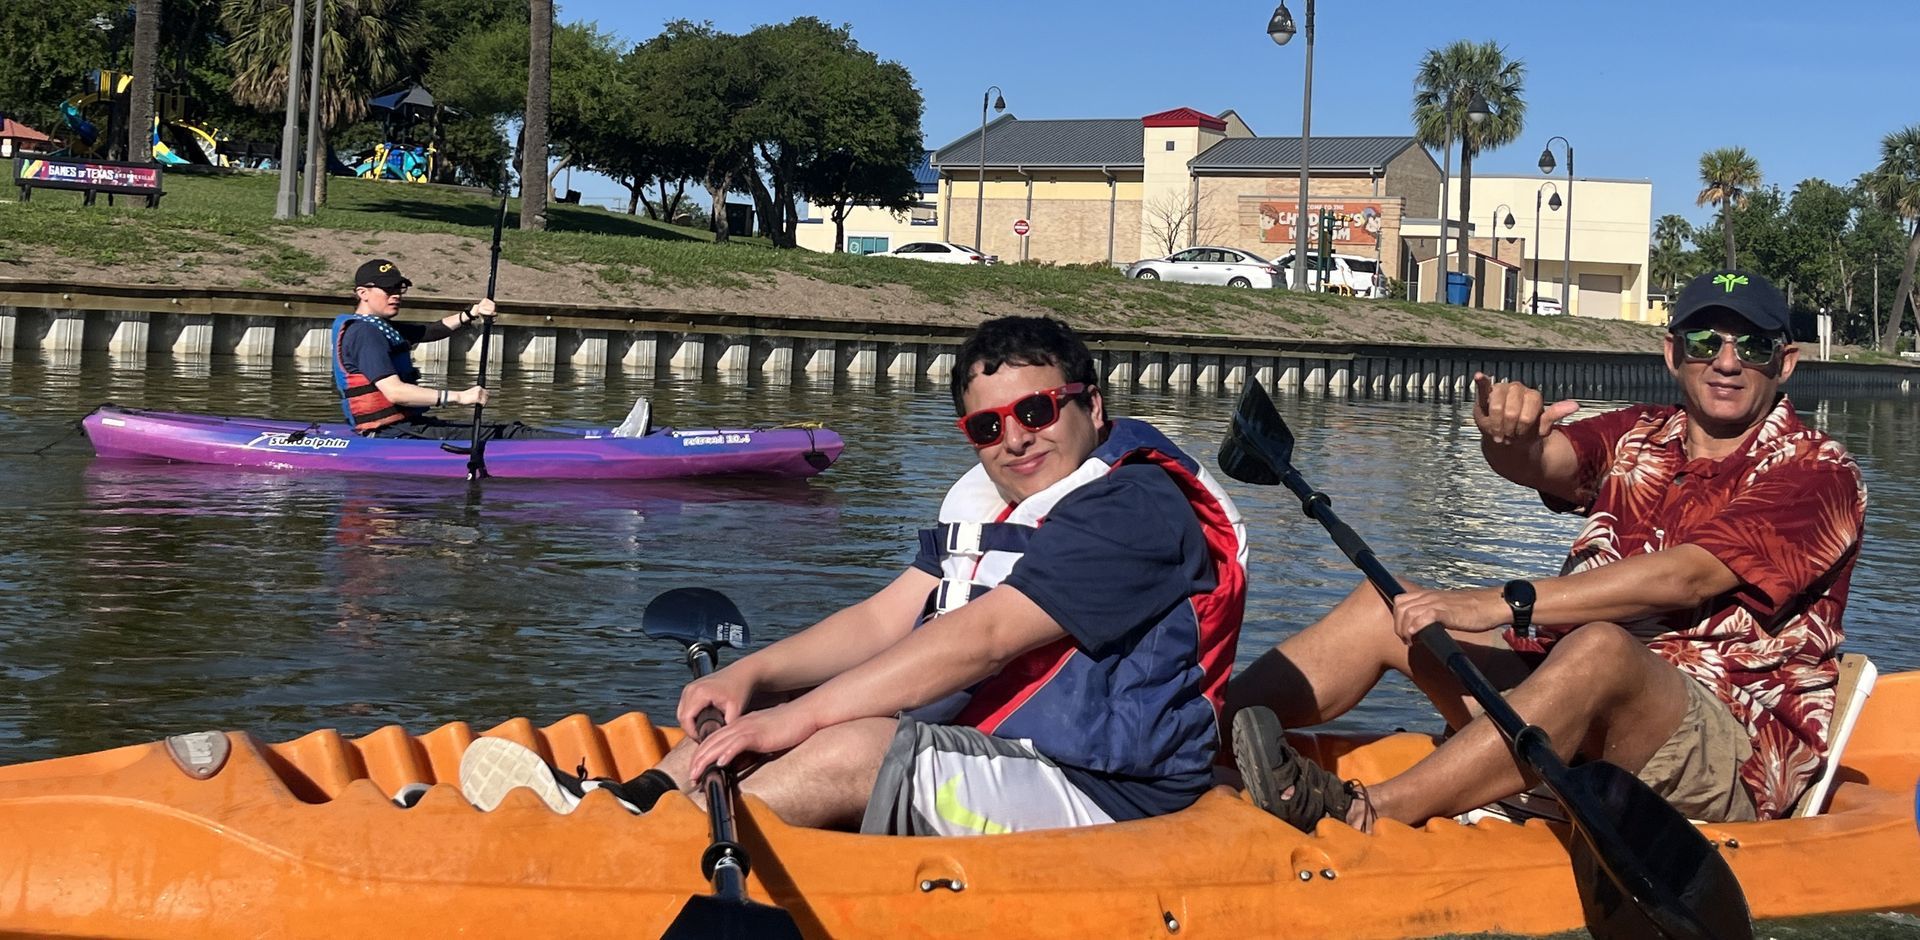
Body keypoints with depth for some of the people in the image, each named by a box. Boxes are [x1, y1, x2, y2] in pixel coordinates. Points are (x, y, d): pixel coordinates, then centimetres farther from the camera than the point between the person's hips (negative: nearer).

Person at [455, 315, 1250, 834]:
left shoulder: (1133, 510, -16)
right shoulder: (988, 504, 14)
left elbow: (979, 640, -24)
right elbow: (882, 621, 7)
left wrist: (799, 716, -25)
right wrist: (752, 676, -10)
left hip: (1090, 794, -9)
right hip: (969, 752, 9)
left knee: (849, 750, -28)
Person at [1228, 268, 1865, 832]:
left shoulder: (1818, 475, -3)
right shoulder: (1638, 438, 14)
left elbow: (1685, 578, -19)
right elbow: (1548, 461, -8)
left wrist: (1504, 605, -26)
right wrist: (1510, 440, -34)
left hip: (1735, 753, -6)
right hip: (1588, 721, 6)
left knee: (1598, 648, -38)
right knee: (1387, 605, -4)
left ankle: (1359, 816, -51)